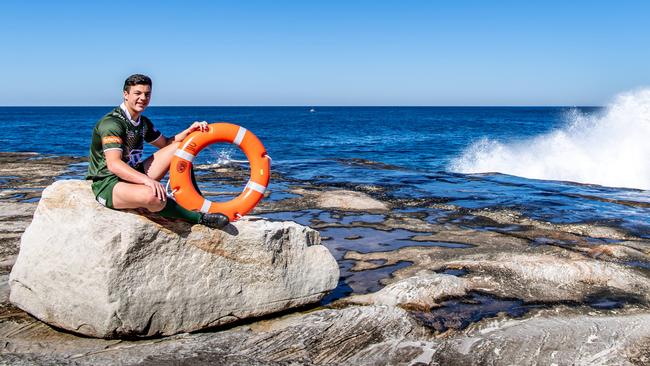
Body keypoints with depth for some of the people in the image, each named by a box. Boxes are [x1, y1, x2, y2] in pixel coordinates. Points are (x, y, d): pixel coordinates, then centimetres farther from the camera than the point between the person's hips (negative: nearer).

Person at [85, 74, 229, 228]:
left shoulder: (143, 122, 10)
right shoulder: (112, 123, -19)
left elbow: (166, 143, 21)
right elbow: (113, 164, -30)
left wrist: (190, 131, 2)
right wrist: (147, 180, -43)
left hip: (134, 175, 9)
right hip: (108, 184, -9)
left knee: (179, 147, 2)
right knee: (151, 195, -41)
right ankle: (199, 218, -19)